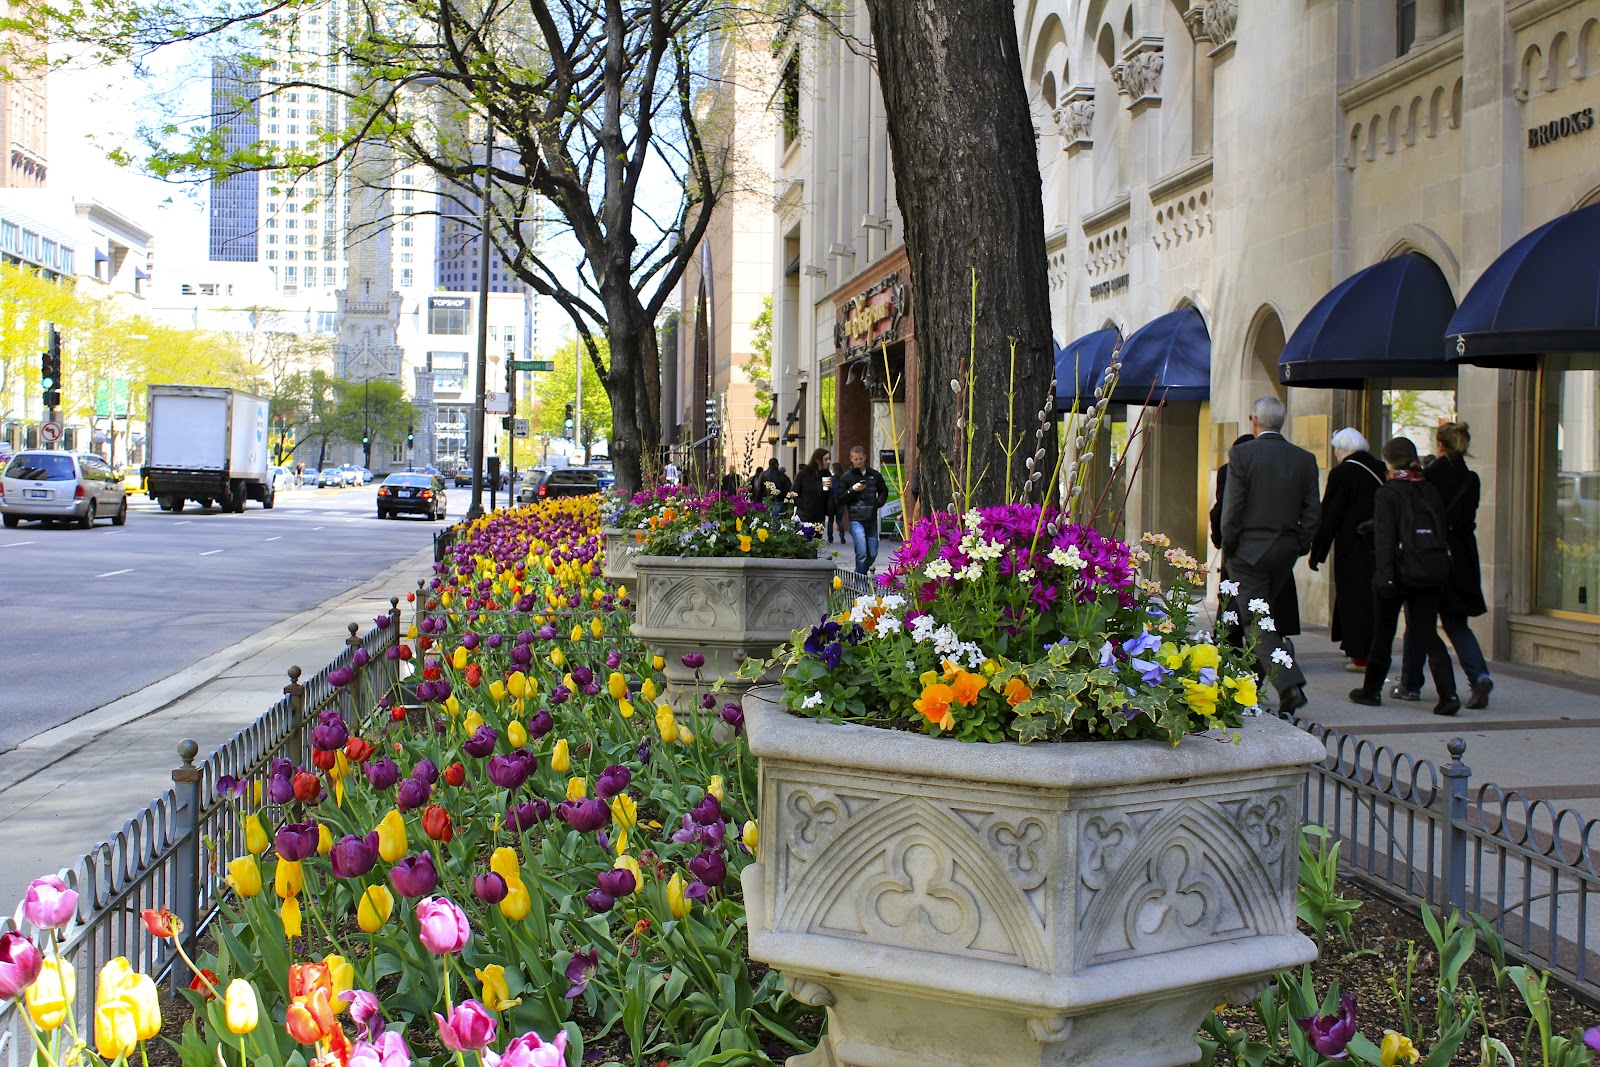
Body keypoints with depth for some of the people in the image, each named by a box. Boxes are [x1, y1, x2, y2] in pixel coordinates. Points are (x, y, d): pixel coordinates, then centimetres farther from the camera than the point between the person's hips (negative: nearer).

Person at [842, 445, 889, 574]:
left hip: (872, 519, 4)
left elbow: (884, 492, 22)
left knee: (873, 554, 8)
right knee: (862, 553, -13)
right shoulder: (847, 477, 2)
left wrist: (878, 503, 3)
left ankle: (860, 572, 29)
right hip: (856, 520, -4)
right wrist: (852, 490, -16)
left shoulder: (874, 475, 10)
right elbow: (840, 498, -1)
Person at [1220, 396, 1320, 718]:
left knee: (1258, 623, -5)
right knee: (1261, 616, 18)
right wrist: (1299, 546, 12)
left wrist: (1228, 547, -1)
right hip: (1286, 551, 5)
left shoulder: (1241, 454, -9)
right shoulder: (1305, 459, 4)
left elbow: (1232, 507, -11)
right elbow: (1313, 510, 3)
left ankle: (1290, 685, -20)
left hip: (1249, 550, -5)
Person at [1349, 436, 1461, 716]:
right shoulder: (1430, 490, 9)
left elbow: (1385, 538, -14)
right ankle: (1448, 694, -10)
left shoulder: (1387, 493, -7)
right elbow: (1443, 532, 11)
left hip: (1401, 570, -4)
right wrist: (1438, 567, 15)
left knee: (1382, 633, 10)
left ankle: (1372, 690, 21)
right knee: (1427, 632, 5)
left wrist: (1384, 576, -16)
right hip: (1432, 571, 4)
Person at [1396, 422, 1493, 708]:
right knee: (1456, 623, 12)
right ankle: (1479, 676, -8)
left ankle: (1411, 684, 15)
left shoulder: (1428, 476, -12)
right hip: (1460, 558, 4)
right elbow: (1468, 520, 5)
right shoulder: (1470, 479, 2)